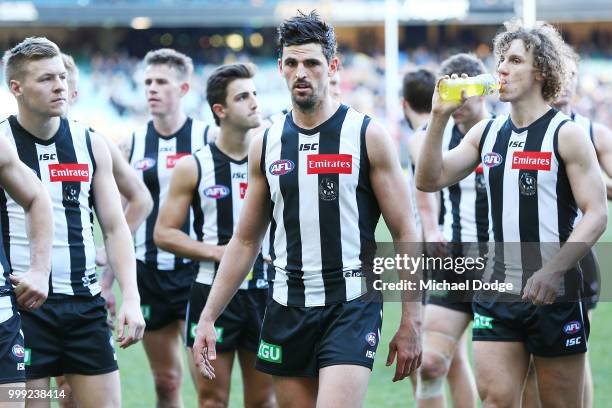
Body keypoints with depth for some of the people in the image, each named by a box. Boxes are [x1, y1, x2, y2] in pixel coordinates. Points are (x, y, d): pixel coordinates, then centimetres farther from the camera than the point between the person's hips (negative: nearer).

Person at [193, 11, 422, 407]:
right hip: (287, 310, 4)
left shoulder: (367, 136, -4)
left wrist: (411, 323, -8)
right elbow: (245, 241, 15)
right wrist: (208, 318, 9)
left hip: (351, 307, -4)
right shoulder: (266, 145, 8)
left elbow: (405, 235, -3)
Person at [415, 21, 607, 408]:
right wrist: (439, 117, -2)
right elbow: (430, 180, 9)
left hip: (554, 293, -5)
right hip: (499, 291, 5)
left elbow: (596, 214, -11)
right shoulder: (487, 132, 11)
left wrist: (554, 271, -22)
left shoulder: (566, 134, -6)